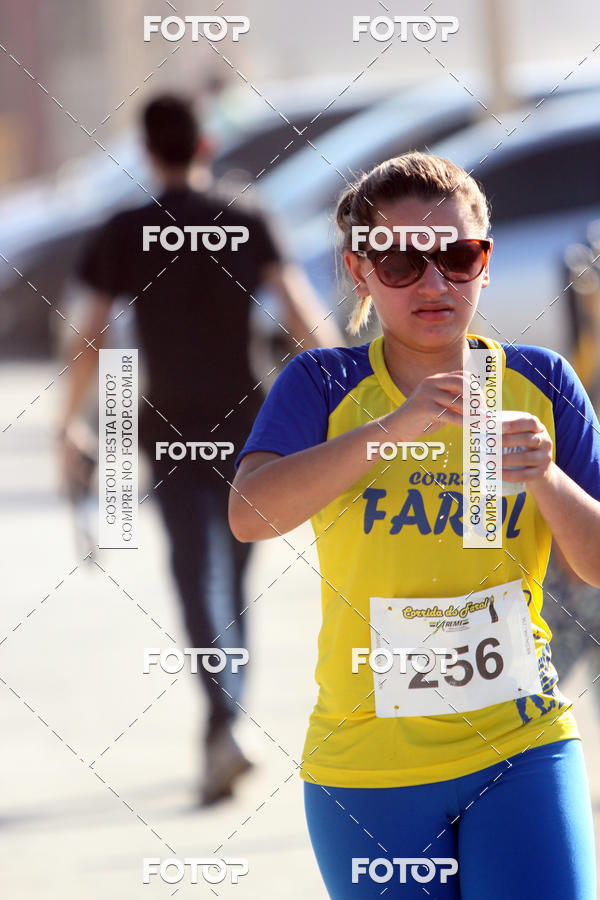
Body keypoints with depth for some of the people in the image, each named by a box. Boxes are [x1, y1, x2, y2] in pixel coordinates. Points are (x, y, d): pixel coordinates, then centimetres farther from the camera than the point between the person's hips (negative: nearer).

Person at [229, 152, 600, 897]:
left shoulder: (540, 383, 3)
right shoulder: (324, 386, -2)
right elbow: (249, 513, -19)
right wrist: (393, 427, -29)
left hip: (521, 751, 1)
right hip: (368, 769, 0)